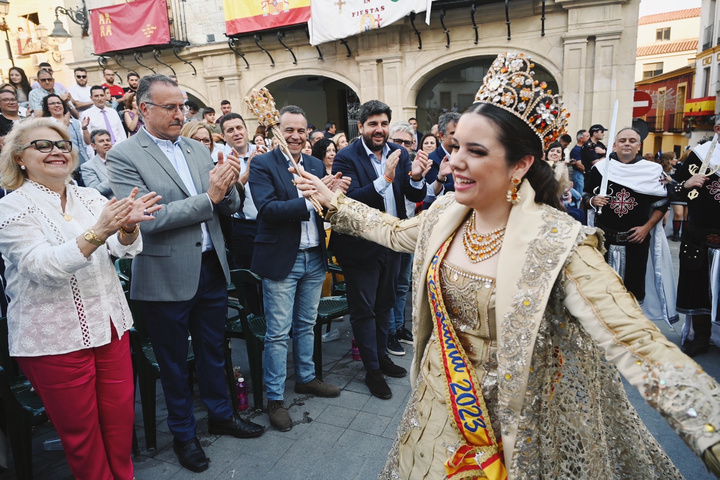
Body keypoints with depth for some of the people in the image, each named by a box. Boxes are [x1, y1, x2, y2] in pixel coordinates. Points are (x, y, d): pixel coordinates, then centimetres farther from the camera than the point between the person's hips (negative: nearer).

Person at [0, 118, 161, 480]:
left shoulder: (90, 197, 7)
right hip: (53, 338, -4)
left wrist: (128, 226, -28)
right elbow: (41, 267, -21)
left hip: (109, 324, 5)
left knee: (121, 419, 14)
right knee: (81, 433, 12)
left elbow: (122, 249, -4)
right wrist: (97, 233, -35)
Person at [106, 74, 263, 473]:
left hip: (211, 268, 5)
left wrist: (227, 186, -16)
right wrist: (207, 197, -23)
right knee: (173, 361, 14)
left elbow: (229, 207, 6)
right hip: (167, 278, -5)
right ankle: (183, 432, 35)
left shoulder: (199, 151, 7)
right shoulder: (124, 156, -9)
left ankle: (220, 414, 41)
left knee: (213, 350, 20)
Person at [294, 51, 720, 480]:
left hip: (511, 428, -5)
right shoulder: (447, 215, -7)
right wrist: (332, 200, 16)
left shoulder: (559, 245, -25)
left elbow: (634, 341, -30)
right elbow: (396, 231, 12)